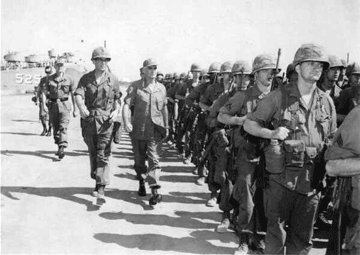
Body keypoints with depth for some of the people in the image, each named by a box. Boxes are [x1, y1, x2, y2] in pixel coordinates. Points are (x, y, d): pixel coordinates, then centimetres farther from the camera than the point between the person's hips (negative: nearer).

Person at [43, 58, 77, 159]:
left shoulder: (69, 79, 1)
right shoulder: (50, 79, 6)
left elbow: (73, 94, 4)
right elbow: (44, 92, 8)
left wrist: (75, 109, 3)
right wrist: (44, 104, -5)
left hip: (64, 105, -3)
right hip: (53, 105, 3)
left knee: (63, 127, -13)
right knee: (55, 127, 9)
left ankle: (62, 148, -17)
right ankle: (58, 146, 23)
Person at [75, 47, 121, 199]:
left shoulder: (113, 79, 4)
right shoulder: (86, 78, 4)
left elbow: (117, 99, 11)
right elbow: (78, 94, -12)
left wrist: (116, 111, -9)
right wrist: (81, 107, -32)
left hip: (106, 121, -2)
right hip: (89, 120, 2)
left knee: (103, 155, -7)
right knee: (92, 153, 14)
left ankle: (101, 188, -6)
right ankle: (96, 179, 31)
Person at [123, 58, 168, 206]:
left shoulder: (161, 88, 7)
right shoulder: (135, 86, -3)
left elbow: (164, 108, 17)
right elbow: (127, 104, -11)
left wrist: (166, 126, 19)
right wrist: (126, 121, -27)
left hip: (155, 129, 1)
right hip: (138, 128, 0)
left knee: (153, 157, -9)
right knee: (139, 158, 12)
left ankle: (155, 191, -11)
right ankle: (141, 183, 35)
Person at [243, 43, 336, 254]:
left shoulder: (327, 101, 6)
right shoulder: (279, 97, -5)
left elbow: (332, 138, 15)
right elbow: (249, 124, -1)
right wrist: (271, 133, -18)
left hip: (313, 180, 4)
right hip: (282, 177, -3)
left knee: (303, 236, 15)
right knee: (276, 231, 8)